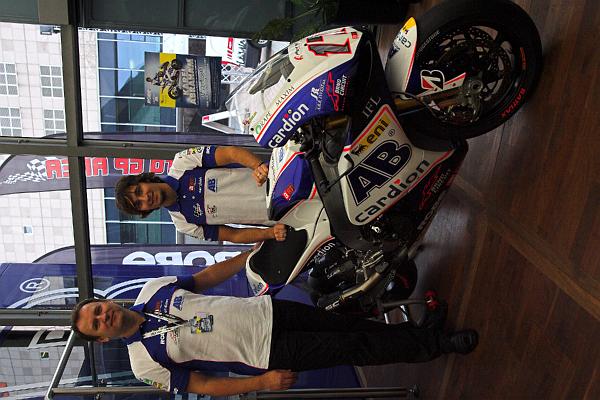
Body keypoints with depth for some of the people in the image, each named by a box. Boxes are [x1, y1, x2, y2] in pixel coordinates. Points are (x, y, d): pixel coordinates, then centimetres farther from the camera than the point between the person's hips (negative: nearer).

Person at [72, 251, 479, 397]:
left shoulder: (152, 290, 4)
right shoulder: (146, 362, -7)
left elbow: (208, 276, 12)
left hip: (267, 311, 4)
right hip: (267, 354, -4)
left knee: (349, 325, 1)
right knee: (352, 350, -5)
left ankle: (424, 330, 19)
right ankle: (439, 345, 7)